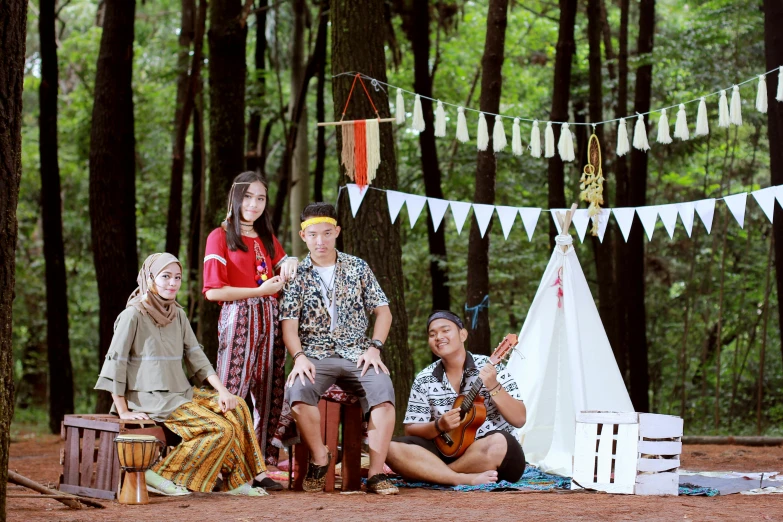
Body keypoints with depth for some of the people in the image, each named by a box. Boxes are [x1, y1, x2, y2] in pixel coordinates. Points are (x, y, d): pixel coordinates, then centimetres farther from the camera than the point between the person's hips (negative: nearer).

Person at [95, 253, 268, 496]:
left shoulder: (178, 314, 12)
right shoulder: (134, 314, -11)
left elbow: (195, 355, 12)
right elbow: (115, 362, -12)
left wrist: (222, 390, -1)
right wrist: (123, 412, -15)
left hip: (180, 393, 8)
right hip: (151, 399, -8)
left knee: (237, 407, -7)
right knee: (220, 429, -20)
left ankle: (237, 481, -4)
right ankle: (159, 475, -15)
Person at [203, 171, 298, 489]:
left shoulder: (267, 239, 20)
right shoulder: (220, 237, 0)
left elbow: (284, 276, 24)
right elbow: (213, 290, -8)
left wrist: (290, 264, 1)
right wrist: (261, 291, -11)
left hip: (270, 320, 6)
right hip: (238, 319, -6)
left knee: (269, 395, 4)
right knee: (233, 394, -11)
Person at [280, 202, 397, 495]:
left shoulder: (358, 268, 10)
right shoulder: (296, 275, 7)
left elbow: (382, 310, 9)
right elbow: (288, 322, -1)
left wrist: (374, 348, -6)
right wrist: (299, 357, -19)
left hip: (356, 353, 1)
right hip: (315, 355, -1)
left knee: (383, 393, -30)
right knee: (298, 391, -34)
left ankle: (376, 474, -25)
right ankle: (319, 458, -10)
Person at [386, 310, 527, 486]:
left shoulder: (490, 368, -3)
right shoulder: (424, 380, 5)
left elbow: (519, 420, -7)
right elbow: (410, 431, 4)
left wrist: (493, 387, -21)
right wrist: (439, 425, -16)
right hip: (447, 452, 3)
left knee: (498, 443, -38)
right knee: (392, 447, -20)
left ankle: (433, 474, -18)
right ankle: (466, 479, -29)